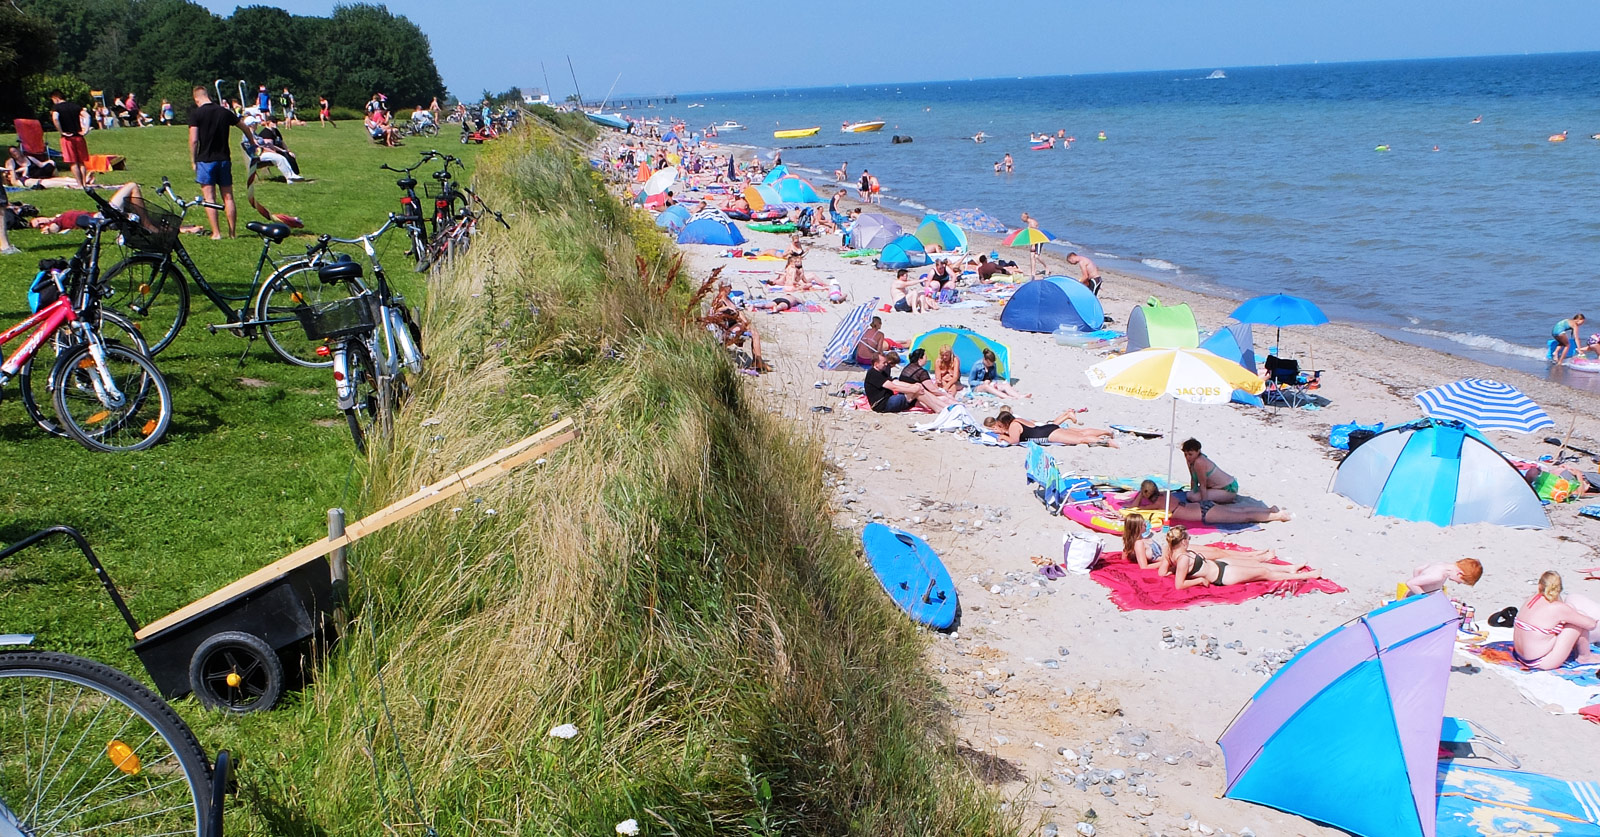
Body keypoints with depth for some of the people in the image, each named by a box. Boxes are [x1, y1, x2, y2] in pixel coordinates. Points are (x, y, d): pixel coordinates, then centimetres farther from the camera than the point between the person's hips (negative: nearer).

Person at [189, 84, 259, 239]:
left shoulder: (196, 115, -6)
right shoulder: (225, 112, 7)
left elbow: (193, 140, -12)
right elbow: (245, 128, 20)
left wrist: (193, 161, 0)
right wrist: (253, 143, 38)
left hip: (205, 160, -4)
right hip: (224, 159, 4)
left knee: (209, 198, -1)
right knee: (228, 198, 7)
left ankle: (216, 233, -6)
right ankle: (232, 232, 8)